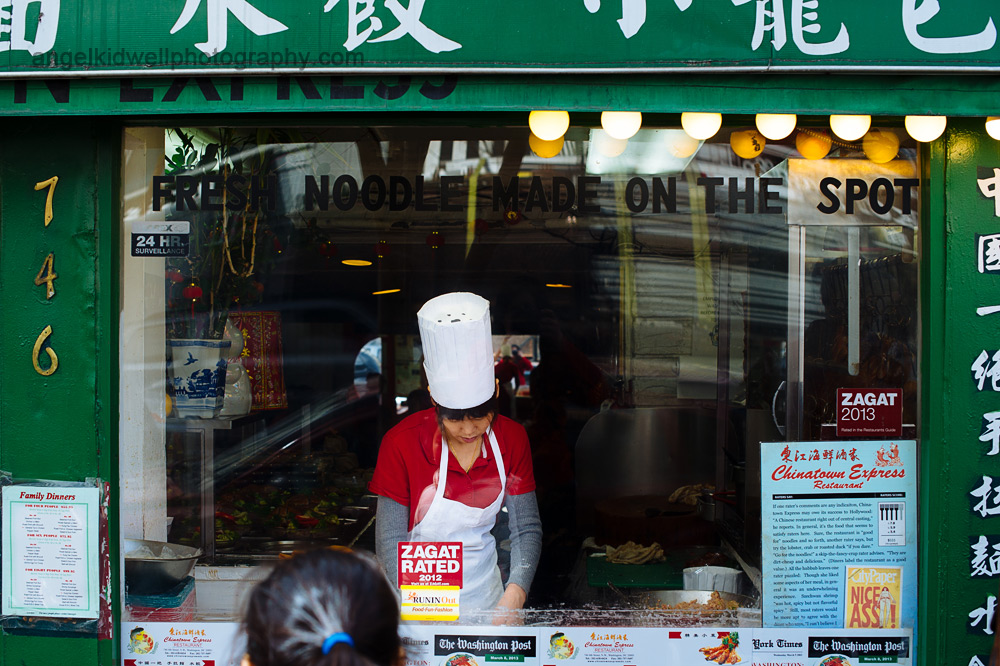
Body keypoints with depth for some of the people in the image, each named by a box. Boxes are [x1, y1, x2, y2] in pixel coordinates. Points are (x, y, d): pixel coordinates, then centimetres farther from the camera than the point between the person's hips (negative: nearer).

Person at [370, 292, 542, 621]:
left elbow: (527, 528, -1)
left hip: (485, 592, 3)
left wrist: (515, 592, -18)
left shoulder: (512, 439, -4)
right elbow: (390, 542, -13)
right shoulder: (402, 443, -14)